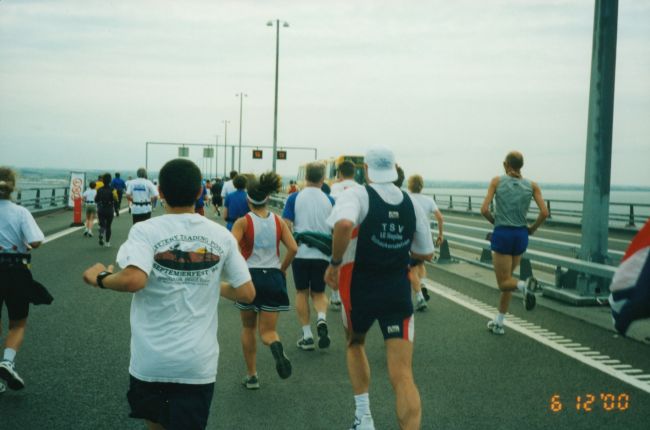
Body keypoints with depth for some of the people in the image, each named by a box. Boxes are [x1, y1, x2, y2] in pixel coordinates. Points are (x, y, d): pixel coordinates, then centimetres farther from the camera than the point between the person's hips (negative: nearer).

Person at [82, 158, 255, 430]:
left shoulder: (145, 231, -9)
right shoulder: (221, 236, 0)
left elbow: (133, 280, -25)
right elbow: (246, 293, 1)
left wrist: (100, 278, -6)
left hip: (150, 361, -1)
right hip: (198, 363, 1)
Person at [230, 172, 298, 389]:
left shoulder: (243, 222, -6)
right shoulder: (278, 221, 2)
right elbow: (293, 248, -5)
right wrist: (282, 269, 8)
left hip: (249, 276, -1)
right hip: (273, 278, 2)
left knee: (248, 328, 19)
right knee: (267, 331, 6)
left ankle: (251, 376, 21)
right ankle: (276, 346, -30)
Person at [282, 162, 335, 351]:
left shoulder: (294, 198, -5)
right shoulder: (329, 201, -1)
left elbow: (286, 225, -9)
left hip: (300, 253, -1)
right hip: (322, 254, 1)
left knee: (302, 293, 13)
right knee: (318, 293, 16)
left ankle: (307, 336, 12)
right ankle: (322, 319, -12)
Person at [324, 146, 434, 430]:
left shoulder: (356, 196, -11)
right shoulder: (411, 203, 4)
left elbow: (344, 224, -34)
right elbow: (425, 253, 11)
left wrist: (335, 263, -20)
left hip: (360, 289, -2)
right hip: (398, 290, 2)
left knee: (355, 344, 28)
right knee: (402, 376, -1)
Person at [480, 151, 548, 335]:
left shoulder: (497, 181, -3)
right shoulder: (531, 185, 2)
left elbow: (484, 210, -10)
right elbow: (544, 212, -7)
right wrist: (532, 228, 9)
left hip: (502, 234, -3)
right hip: (521, 235, 4)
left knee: (504, 282, 5)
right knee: (506, 278, 19)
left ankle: (524, 285, -29)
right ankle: (498, 323, 22)